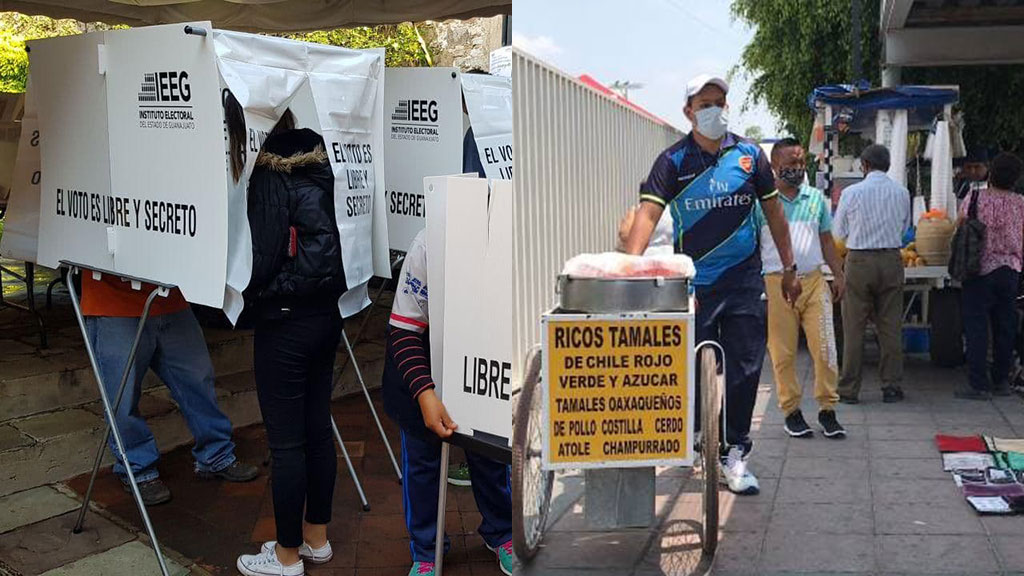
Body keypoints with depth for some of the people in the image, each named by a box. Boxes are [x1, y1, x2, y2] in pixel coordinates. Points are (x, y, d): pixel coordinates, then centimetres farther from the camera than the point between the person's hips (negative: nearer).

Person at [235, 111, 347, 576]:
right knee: (318, 429, 15)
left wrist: (242, 291, 1)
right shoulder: (319, 168, 8)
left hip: (284, 321, -8)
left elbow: (263, 257, -15)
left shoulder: (269, 178, -13)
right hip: (325, 314, 8)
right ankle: (316, 538, 29)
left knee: (286, 442, 2)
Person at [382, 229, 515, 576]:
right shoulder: (428, 246, -32)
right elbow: (404, 329, -24)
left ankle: (500, 533, 34)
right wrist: (425, 394, -34)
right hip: (420, 354, -2)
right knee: (422, 451, 6)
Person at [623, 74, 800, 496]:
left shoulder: (749, 155, 6)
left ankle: (733, 455, 17)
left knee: (745, 370, 4)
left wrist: (789, 268, 13)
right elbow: (648, 212, -14)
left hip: (744, 282, 2)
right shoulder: (673, 160, -2)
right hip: (693, 284, -2)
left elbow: (773, 211, 13)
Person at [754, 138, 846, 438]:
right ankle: (791, 411, 15)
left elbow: (826, 239, 19)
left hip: (814, 280, 3)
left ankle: (827, 408, 12)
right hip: (777, 282, -3)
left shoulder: (816, 197, 14)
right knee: (783, 352, 2)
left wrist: (838, 274, 11)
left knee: (825, 348, -1)